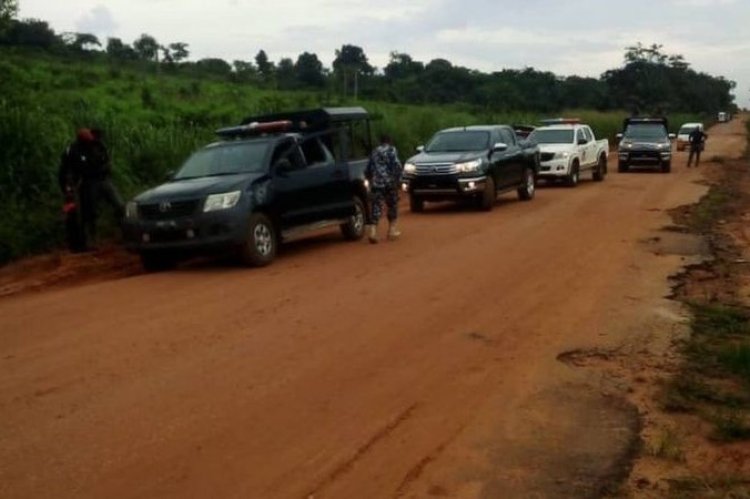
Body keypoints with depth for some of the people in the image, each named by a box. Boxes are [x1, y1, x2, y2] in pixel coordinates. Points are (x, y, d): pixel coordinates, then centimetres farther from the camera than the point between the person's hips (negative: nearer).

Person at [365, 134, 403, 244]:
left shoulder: (374, 152, 17)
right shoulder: (392, 150, 3)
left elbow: (368, 170, 19)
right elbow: (397, 165, -12)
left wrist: (371, 181, 31)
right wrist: (397, 178, -3)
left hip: (376, 184, 3)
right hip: (389, 183, -3)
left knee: (376, 207, -2)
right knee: (392, 206, 11)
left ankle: (373, 230, -18)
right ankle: (392, 231, 16)